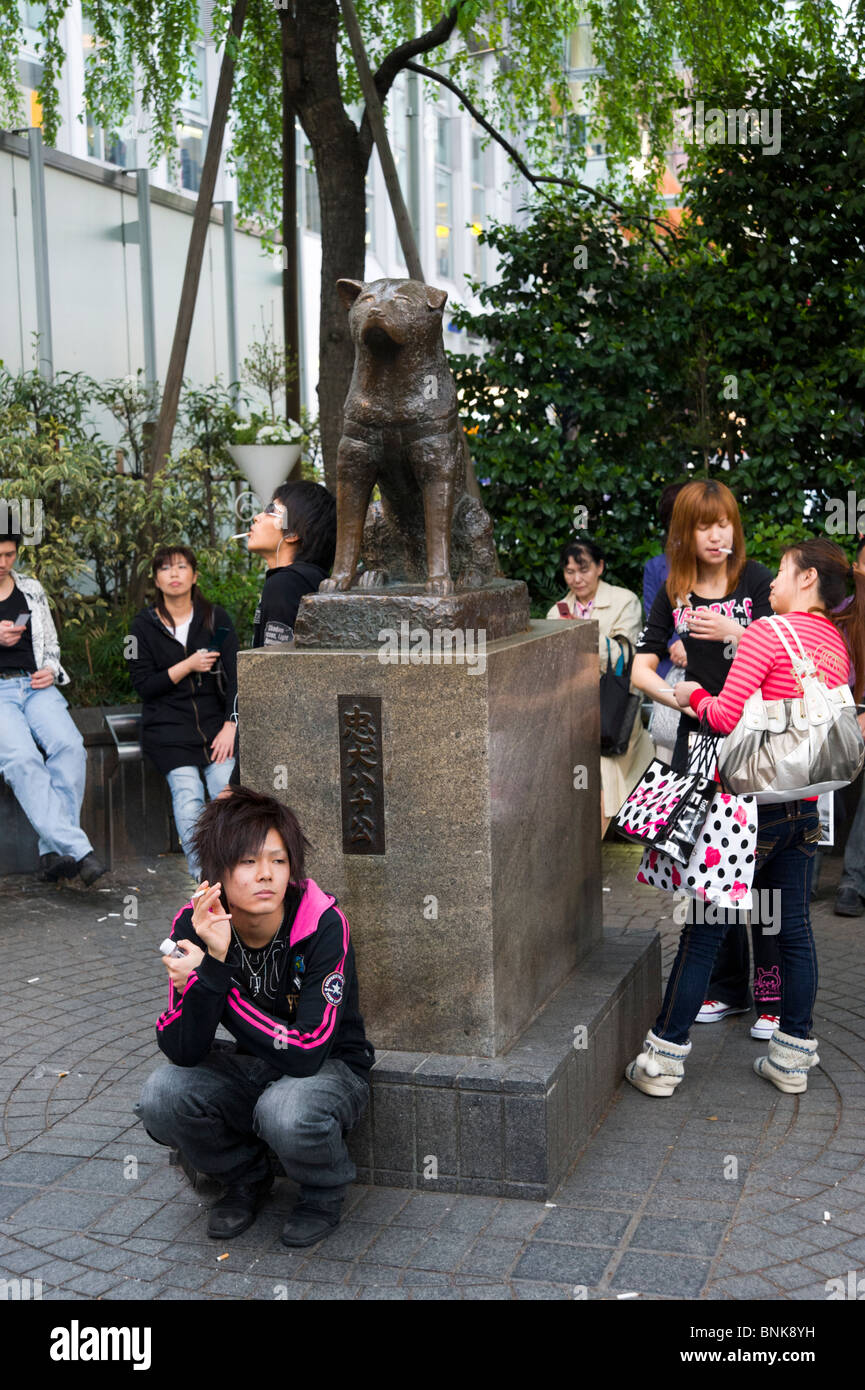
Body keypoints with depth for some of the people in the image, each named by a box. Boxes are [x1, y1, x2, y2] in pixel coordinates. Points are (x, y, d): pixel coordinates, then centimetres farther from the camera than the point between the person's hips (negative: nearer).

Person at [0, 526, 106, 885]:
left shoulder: (31, 589, 20)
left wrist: (51, 671, 4)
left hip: (35, 686, 4)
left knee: (69, 746, -28)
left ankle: (53, 852, -28)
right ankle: (78, 850, -37)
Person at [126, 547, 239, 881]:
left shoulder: (216, 618, 10)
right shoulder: (144, 624, 8)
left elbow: (234, 675, 2)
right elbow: (143, 685, 1)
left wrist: (229, 726, -10)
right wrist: (189, 666, -9)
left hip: (213, 718, 1)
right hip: (167, 724, -1)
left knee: (227, 784, -25)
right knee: (187, 787, -25)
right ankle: (201, 872, -26)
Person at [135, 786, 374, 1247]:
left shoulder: (324, 926, -26)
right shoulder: (194, 925, -16)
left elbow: (306, 1053, -31)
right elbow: (183, 1052, -21)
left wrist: (211, 984, -32)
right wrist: (215, 962, -36)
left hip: (330, 1067, -4)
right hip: (250, 1070, 4)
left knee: (286, 1113, -36)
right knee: (162, 1096, -23)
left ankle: (324, 1191, 0)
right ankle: (245, 1177, 7)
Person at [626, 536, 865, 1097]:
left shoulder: (768, 632, -12)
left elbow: (727, 717, -16)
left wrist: (696, 695, 4)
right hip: (805, 806, 7)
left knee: (703, 929, 1)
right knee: (795, 928, 14)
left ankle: (664, 1060, 9)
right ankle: (793, 1056, 22)